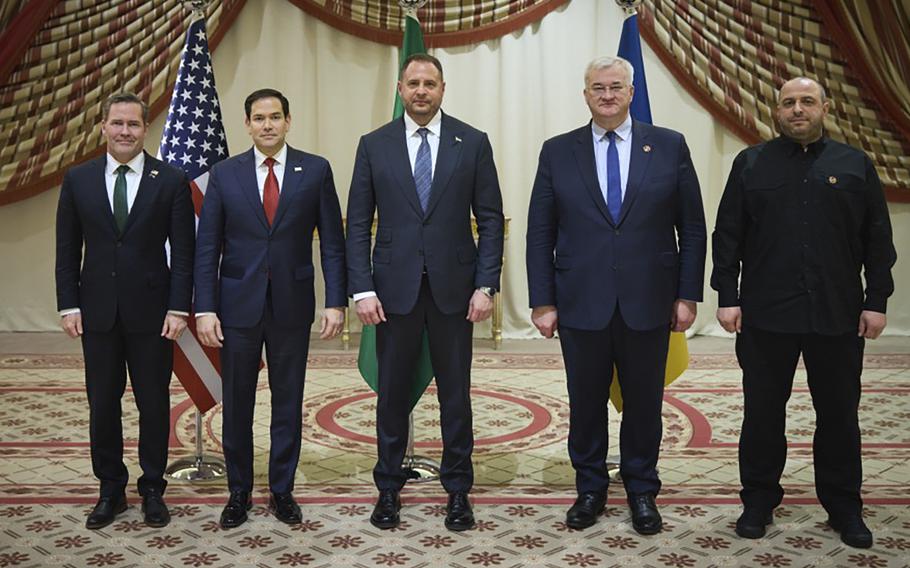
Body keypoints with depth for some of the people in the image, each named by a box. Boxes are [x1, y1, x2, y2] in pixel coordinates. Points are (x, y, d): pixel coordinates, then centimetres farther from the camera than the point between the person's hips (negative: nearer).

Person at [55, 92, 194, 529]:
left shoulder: (171, 181, -1)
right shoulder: (78, 179, 6)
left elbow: (183, 252, -2)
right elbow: (67, 250, 7)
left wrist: (179, 308, -9)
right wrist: (69, 305, -1)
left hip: (151, 312, -2)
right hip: (98, 312, 2)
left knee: (154, 403, 6)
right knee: (102, 404, 9)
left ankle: (153, 490, 21)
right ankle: (110, 490, 23)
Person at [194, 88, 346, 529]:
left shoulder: (315, 170, 1)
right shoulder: (225, 174, 2)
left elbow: (332, 241, 1)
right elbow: (207, 247, 1)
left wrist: (335, 301, -6)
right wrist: (205, 309, -6)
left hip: (292, 306, 0)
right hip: (238, 306, 1)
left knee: (288, 404, 9)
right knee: (236, 405, 9)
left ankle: (282, 491, 24)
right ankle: (238, 493, 24)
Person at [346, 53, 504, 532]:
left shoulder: (472, 143, 3)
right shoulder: (374, 145, 4)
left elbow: (490, 219, 2)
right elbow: (358, 224, 2)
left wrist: (486, 285, -6)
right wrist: (362, 289, -6)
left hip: (453, 287, 0)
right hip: (395, 287, 1)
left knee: (455, 392, 8)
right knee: (392, 390, 9)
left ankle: (458, 490, 21)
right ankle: (388, 487, 24)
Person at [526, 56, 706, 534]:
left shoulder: (669, 147, 3)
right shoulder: (557, 152, 3)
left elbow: (692, 228, 4)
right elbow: (540, 233, 3)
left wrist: (688, 295, -1)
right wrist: (542, 301, -2)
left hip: (648, 304, 0)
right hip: (581, 304, 0)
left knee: (644, 403, 11)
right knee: (585, 403, 10)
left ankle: (641, 491, 29)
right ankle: (590, 489, 28)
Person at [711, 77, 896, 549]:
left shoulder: (855, 165, 7)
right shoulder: (751, 163, 5)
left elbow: (877, 240, 6)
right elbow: (727, 235, 2)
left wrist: (876, 301, 0)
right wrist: (727, 297, -4)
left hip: (837, 315, 1)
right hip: (765, 314, -1)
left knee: (839, 414, 10)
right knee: (763, 413, 8)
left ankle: (844, 507, 24)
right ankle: (759, 500, 22)